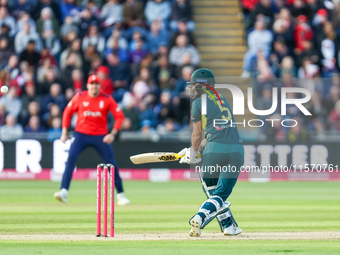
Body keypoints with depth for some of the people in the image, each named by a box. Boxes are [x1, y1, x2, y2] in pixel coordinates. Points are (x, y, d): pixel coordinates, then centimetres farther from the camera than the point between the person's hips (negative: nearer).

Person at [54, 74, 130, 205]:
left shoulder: (107, 99, -5)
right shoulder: (79, 97, -3)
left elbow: (119, 116, -2)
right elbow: (68, 112, 8)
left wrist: (112, 134, -13)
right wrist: (64, 133, 3)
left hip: (101, 136, 0)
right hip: (81, 134, 0)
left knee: (111, 163, -1)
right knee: (71, 157, -21)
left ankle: (120, 195, 14)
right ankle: (64, 192, -24)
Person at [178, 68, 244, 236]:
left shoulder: (199, 102, 4)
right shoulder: (222, 100, 23)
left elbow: (197, 135, 6)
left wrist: (194, 154, 22)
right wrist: (195, 150, 26)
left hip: (213, 150, -4)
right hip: (236, 149, 4)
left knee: (212, 190, 16)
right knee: (221, 195, 2)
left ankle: (229, 226, 10)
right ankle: (199, 218, -21)